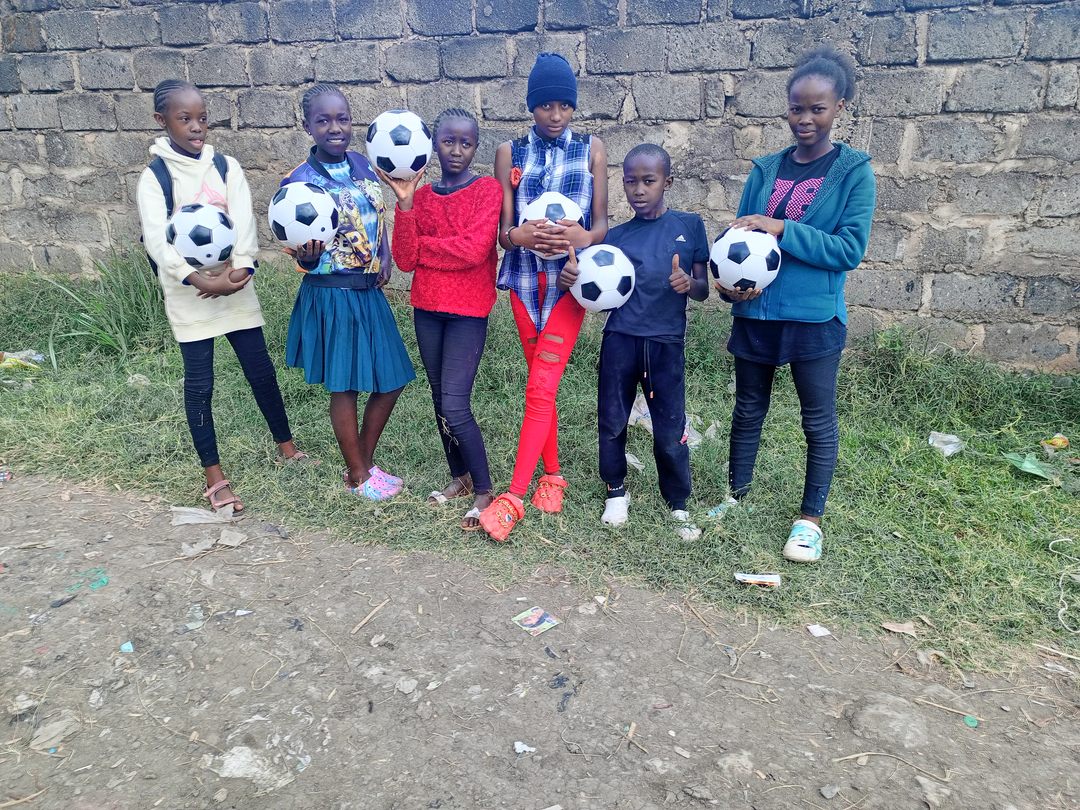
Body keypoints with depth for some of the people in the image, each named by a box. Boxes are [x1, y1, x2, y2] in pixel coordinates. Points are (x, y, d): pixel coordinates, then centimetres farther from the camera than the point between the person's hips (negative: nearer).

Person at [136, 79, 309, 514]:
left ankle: (286, 447, 28)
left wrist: (239, 269, -24)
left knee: (261, 370, 9)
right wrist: (200, 281, -26)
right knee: (199, 382, 2)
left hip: (235, 284, 3)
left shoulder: (226, 166, 4)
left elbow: (244, 222, -8)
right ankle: (214, 478, 11)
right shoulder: (154, 176, -4)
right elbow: (158, 240, -14)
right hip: (189, 291, -2)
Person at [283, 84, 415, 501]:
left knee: (391, 380, 11)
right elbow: (305, 259, -10)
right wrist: (306, 256, -33)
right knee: (344, 386, 5)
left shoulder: (362, 165, 4)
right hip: (331, 295, -6)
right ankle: (357, 475, 24)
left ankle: (364, 461, 30)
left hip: (370, 292, 6)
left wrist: (385, 259, -2)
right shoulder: (300, 181, -12)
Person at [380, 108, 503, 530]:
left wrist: (420, 246, -7)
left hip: (468, 311, -5)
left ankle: (483, 491, 5)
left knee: (454, 406, -11)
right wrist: (405, 203, -12)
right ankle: (459, 477, 30)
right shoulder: (420, 195, 7)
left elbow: (473, 250, -19)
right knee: (440, 399, 13)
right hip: (427, 309, 5)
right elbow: (404, 260, -3)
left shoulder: (488, 189, -5)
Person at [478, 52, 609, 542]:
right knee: (542, 383, 10)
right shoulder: (510, 152, 6)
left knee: (540, 387, -10)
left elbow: (602, 223, 1)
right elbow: (502, 230, 1)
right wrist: (520, 234, -24)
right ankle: (551, 475, 26)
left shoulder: (592, 150, 4)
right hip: (524, 278, 2)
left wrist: (583, 237, -23)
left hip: (570, 279, -2)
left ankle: (514, 496, -6)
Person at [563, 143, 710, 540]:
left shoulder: (689, 225, 3)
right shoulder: (615, 236, 5)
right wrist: (572, 276, -16)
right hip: (619, 340, 2)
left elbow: (703, 291, 4)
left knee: (670, 432, 1)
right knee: (611, 422, 9)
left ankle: (678, 506, 20)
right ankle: (616, 492, 31)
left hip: (666, 343, -1)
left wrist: (689, 283, -19)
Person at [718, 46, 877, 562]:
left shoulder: (854, 172, -4)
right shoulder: (766, 169, 7)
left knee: (819, 420, 7)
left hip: (815, 316, -3)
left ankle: (810, 518, 22)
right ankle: (736, 497, 32)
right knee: (748, 409, 15)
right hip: (755, 311, 4)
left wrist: (782, 229, -21)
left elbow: (850, 250, -12)